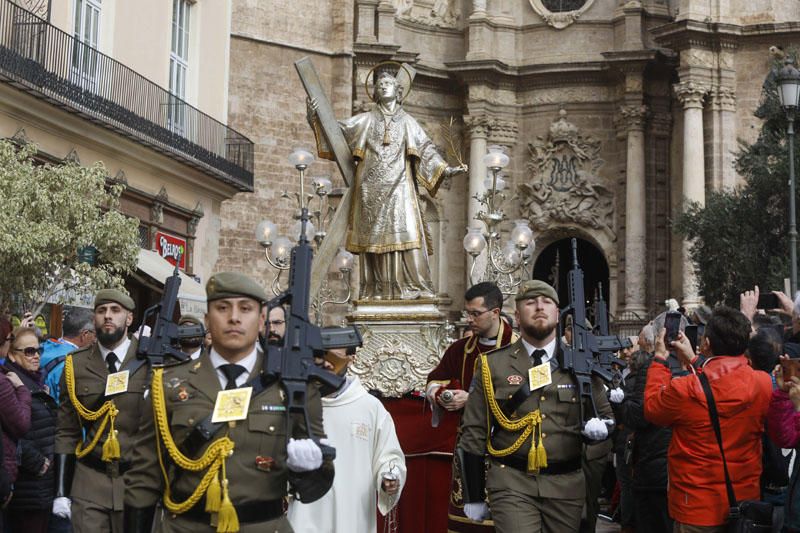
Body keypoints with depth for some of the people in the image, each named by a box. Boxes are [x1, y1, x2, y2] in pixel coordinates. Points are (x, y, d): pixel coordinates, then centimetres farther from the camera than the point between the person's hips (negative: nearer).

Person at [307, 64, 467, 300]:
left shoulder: (407, 122, 15)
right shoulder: (366, 120, 16)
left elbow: (426, 149, 9)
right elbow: (339, 129, 9)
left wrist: (445, 169, -4)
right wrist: (316, 118, -6)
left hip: (399, 187, -1)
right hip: (372, 189, 1)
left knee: (405, 233, -13)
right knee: (374, 236, -3)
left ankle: (413, 287, -14)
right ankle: (376, 290, -2)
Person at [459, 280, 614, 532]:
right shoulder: (493, 364, 0)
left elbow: (605, 415, 17)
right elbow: (474, 433, 2)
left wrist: (600, 427, -9)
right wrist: (473, 497, 2)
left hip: (567, 485, 3)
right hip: (511, 483, -3)